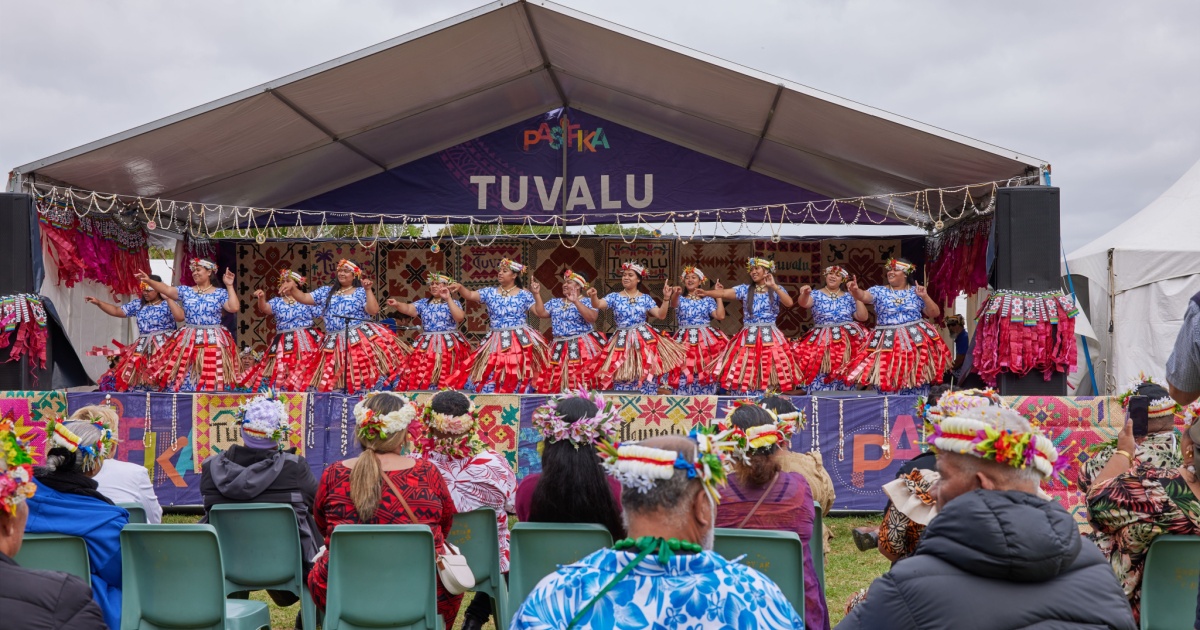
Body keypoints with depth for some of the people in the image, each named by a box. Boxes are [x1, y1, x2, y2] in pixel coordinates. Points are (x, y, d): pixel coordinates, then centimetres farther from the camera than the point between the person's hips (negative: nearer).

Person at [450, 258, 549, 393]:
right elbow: (470, 295, -1)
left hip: (520, 341, -3)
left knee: (517, 377, -3)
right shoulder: (490, 292, 6)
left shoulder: (524, 295, -1)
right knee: (492, 374, 3)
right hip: (496, 341, 3)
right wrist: (460, 287, -19)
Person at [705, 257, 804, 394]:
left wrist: (774, 287, -16)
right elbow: (723, 293, -2)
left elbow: (789, 303, -12)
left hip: (770, 338, -1)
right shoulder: (745, 289, 8)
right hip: (748, 339, 1)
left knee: (768, 374, -4)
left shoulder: (776, 290, 5)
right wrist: (704, 293, -15)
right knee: (745, 372, -3)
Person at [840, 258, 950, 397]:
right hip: (887, 342, -1)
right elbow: (863, 296, -17)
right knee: (887, 380, -1)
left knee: (916, 379, 3)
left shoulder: (916, 291, 6)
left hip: (915, 340, 1)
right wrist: (855, 290, -39)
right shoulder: (879, 291, 3)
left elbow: (935, 313, 7)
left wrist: (925, 297, -8)